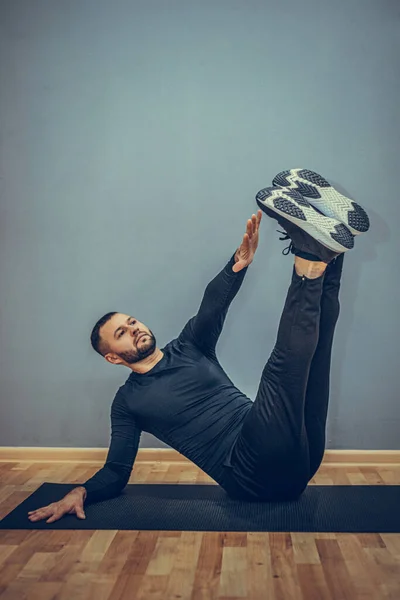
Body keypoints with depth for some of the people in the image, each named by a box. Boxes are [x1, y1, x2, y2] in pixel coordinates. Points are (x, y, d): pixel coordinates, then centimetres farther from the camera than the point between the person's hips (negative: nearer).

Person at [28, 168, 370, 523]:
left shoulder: (187, 348, 21)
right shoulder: (128, 401, 15)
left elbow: (212, 308, 1)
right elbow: (116, 472, 13)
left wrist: (239, 265, -19)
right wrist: (82, 491, -10)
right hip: (255, 477, -5)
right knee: (285, 364, -29)